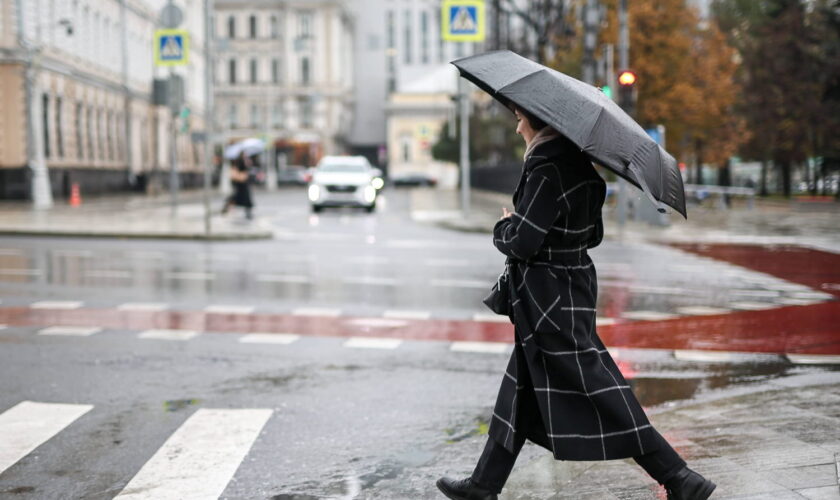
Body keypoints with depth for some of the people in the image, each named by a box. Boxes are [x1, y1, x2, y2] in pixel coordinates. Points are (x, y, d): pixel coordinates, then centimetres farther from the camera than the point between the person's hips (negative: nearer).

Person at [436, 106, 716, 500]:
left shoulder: (546, 170, -19)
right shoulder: (580, 165, 8)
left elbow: (522, 242, -22)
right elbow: (592, 234, 14)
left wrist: (503, 227, -1)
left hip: (550, 301, -10)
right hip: (572, 287, 10)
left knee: (598, 393, -5)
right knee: (521, 393, 16)